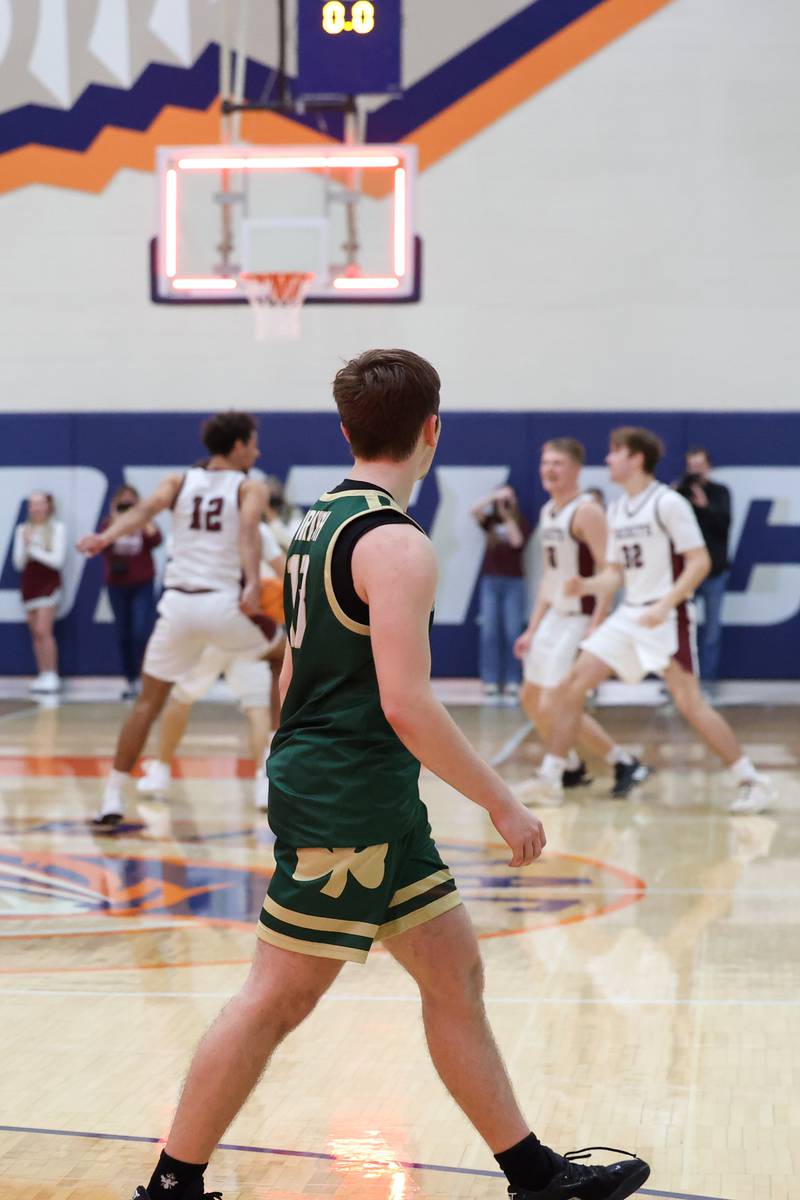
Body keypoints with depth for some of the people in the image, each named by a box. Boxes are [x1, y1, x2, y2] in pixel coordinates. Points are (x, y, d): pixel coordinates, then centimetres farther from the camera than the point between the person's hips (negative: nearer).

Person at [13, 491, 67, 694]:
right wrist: (25, 545, -11)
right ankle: (43, 676, 9)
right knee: (35, 633, 4)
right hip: (28, 584, 5)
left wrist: (33, 549, -14)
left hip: (49, 584, -5)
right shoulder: (22, 530, 6)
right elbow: (19, 564, 5)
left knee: (43, 630, -14)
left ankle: (51, 676, -11)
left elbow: (57, 560, -10)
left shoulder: (57, 529, -5)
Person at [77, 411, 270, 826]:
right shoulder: (250, 488, 7)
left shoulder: (179, 481, 15)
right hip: (224, 602, -3)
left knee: (148, 701, 12)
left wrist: (107, 536, -23)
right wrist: (252, 585, -28)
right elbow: (248, 532, -14)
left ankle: (112, 799, 5)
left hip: (178, 603, 3)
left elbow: (144, 508, -6)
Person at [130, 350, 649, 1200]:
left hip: (373, 805, 10)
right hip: (345, 806, -10)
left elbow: (294, 674, 19)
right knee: (275, 1001, -3)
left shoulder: (322, 521, 12)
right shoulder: (396, 544, -18)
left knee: (453, 972, 13)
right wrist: (501, 803, -16)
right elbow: (406, 705, -23)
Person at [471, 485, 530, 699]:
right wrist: (494, 496, -13)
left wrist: (508, 516, -13)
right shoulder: (490, 522, 9)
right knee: (489, 632, -3)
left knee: (512, 633, -3)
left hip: (513, 582, -2)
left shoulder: (520, 523, 6)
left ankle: (512, 680, 0)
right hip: (490, 580, 2)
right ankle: (490, 680, -1)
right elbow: (475, 510, -7)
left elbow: (517, 541, -12)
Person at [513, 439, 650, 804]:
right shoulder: (547, 511, 11)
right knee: (531, 699, 15)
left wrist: (596, 627, -27)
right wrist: (532, 629, 15)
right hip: (554, 616, 9)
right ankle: (572, 768, 31)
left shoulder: (587, 511, -16)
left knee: (554, 705, -14)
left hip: (581, 619, -9)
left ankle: (625, 764, -4)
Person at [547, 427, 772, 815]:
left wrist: (664, 605, -23)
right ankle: (551, 777, 9)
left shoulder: (667, 503, -10)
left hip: (665, 617, -8)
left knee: (689, 702, -13)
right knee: (574, 684, 1)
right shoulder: (617, 510, 13)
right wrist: (587, 586, -3)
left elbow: (700, 562, -15)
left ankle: (750, 780, -5)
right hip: (628, 615, 8)